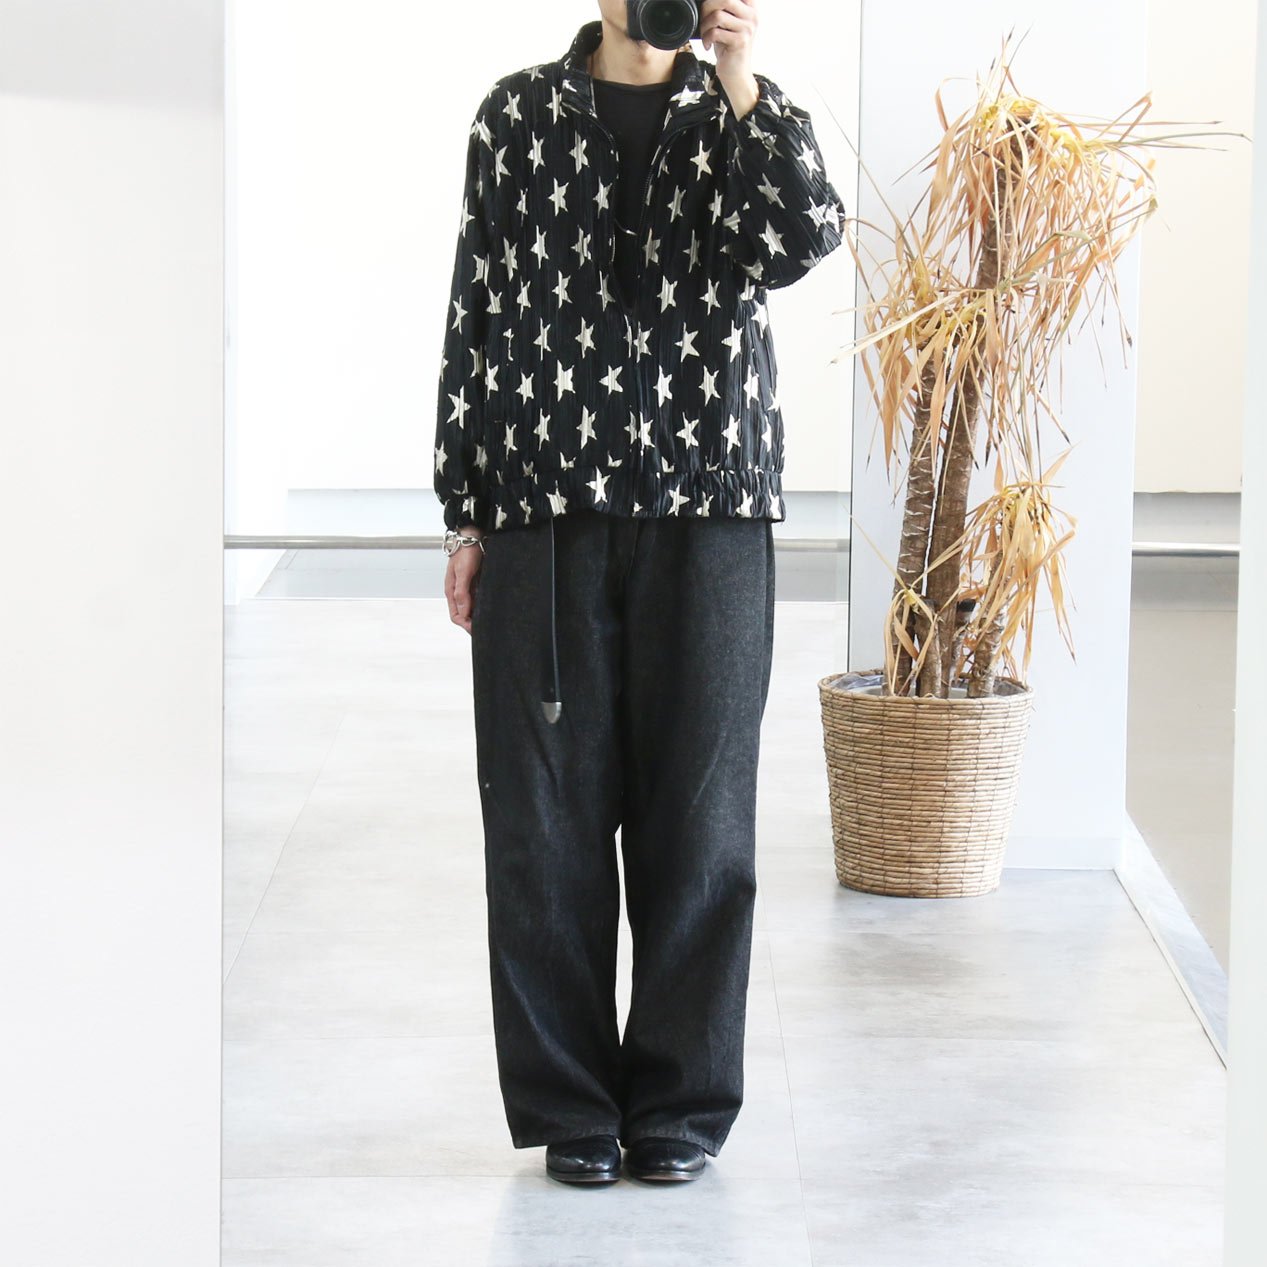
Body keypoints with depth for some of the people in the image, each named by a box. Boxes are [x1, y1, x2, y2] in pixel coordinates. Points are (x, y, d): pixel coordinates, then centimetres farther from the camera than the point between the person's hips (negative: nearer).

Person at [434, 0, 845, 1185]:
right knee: (548, 815, 2)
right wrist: (466, 516, 4)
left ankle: (680, 1102, 14)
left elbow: (803, 239, -12)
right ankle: (568, 1102, 13)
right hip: (545, 508, 0)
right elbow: (476, 316, 7)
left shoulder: (748, 115, 8)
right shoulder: (520, 113, 7)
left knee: (698, 811, 3)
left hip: (709, 507, 0)